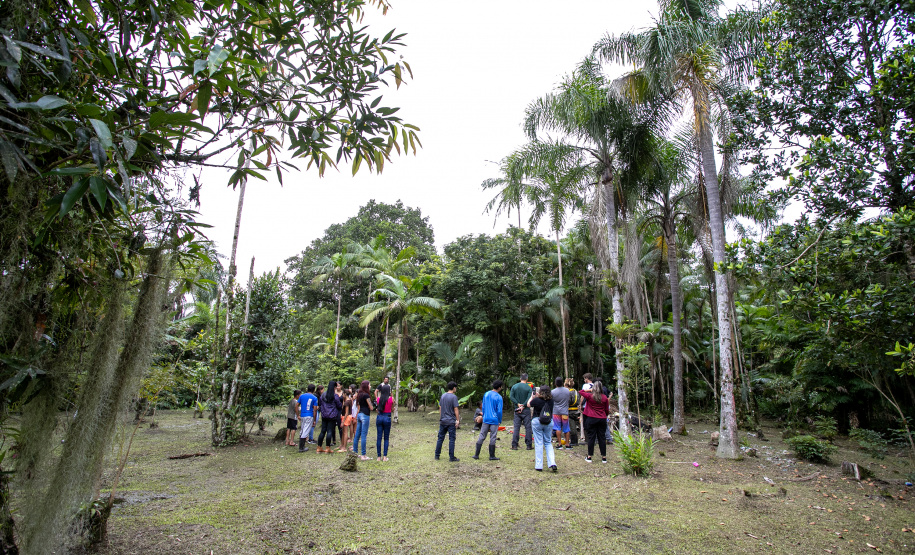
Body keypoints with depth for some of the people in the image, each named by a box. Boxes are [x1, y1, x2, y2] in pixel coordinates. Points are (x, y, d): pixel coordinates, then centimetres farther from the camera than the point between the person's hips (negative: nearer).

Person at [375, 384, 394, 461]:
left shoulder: (378, 399, -2)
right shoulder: (391, 399, -8)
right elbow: (392, 409, 1)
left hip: (379, 417, 2)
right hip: (387, 418, -2)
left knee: (379, 437, 8)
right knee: (386, 438, 8)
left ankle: (379, 456, 11)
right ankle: (385, 456, 6)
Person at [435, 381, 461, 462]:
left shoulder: (443, 395, 8)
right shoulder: (454, 397, -11)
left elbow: (440, 408, 13)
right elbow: (456, 409, -13)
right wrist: (458, 420, -9)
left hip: (443, 421, 6)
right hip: (451, 421, -6)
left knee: (440, 438, 11)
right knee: (451, 439, 1)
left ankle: (437, 455, 16)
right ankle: (451, 457, 5)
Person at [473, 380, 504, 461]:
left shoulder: (486, 394, 5)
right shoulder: (498, 397, -11)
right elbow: (499, 411, -10)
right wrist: (500, 421, 2)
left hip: (486, 420, 4)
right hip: (494, 420, -4)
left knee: (481, 437, 8)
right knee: (492, 438, 3)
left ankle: (477, 455, 11)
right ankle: (492, 456, 11)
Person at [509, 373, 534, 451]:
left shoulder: (514, 386, 4)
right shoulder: (529, 388, -4)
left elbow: (511, 397, -3)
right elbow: (529, 399, -14)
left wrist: (518, 404, -8)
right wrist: (523, 406, -13)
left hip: (517, 410, 3)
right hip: (526, 410, -2)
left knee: (516, 427, 5)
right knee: (528, 427, 5)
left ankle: (514, 445, 4)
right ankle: (529, 445, 8)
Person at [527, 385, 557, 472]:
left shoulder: (537, 400, -14)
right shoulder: (551, 400, -4)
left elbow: (528, 404, 4)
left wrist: (532, 397, 18)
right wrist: (538, 396, 15)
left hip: (537, 422, -3)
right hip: (549, 422, 3)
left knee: (538, 443, 3)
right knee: (548, 443, 14)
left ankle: (538, 466, 6)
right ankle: (552, 464, 2)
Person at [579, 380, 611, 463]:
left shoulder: (590, 396, -8)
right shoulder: (605, 397, -2)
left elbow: (580, 391, 8)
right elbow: (607, 410, 6)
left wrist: (589, 390, 9)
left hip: (591, 419, -2)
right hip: (602, 419, 2)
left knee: (591, 437, 4)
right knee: (602, 437, 8)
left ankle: (589, 457, 9)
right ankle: (604, 457, 14)